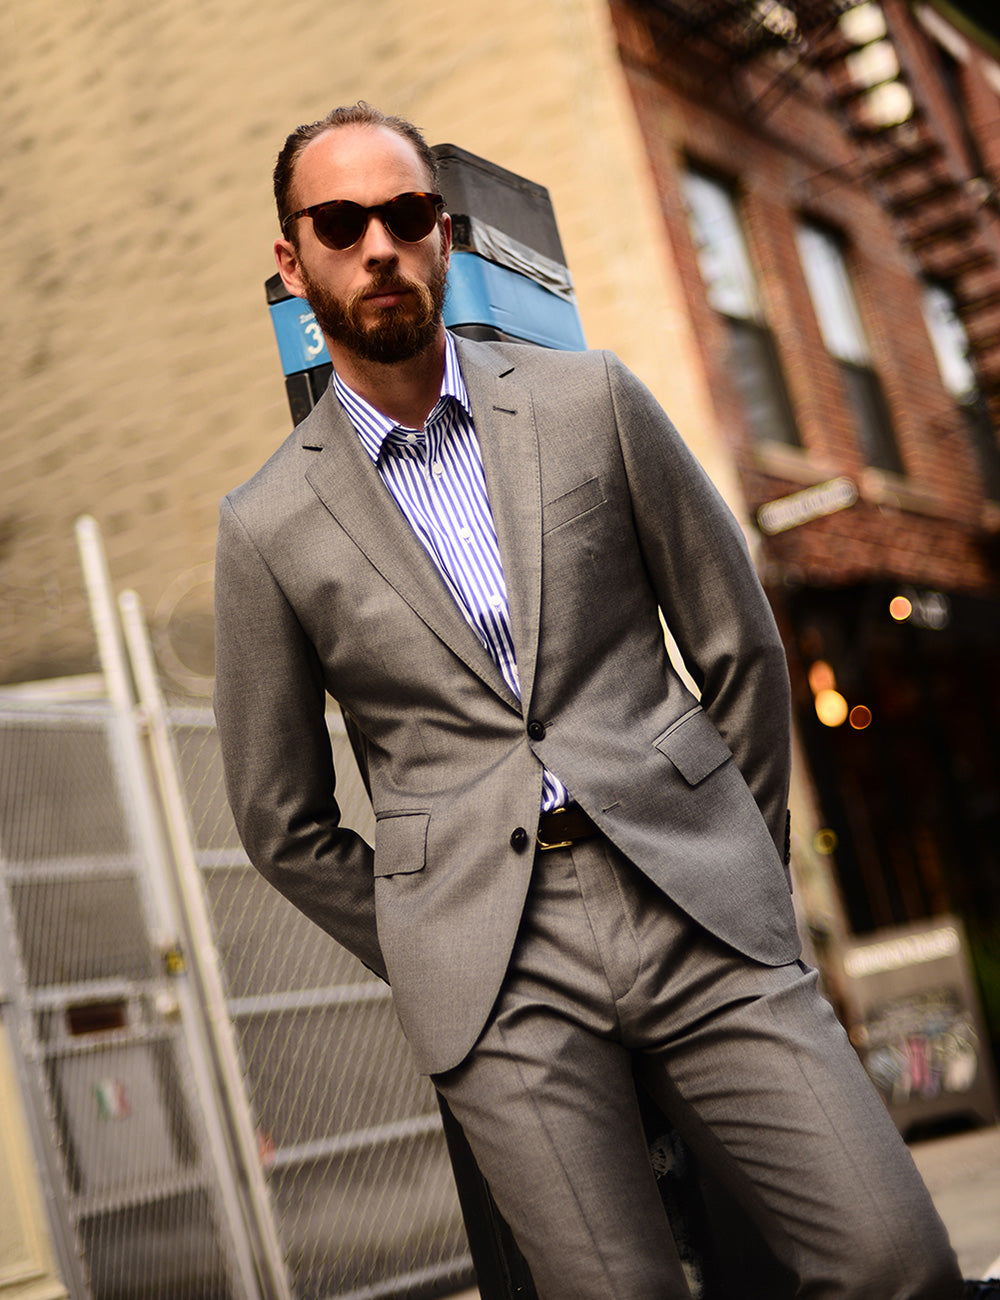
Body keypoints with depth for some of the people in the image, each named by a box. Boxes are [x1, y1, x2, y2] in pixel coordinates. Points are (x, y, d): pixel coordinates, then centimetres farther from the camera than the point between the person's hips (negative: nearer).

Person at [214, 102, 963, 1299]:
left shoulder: (591, 402, 6)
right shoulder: (266, 527, 4)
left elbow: (739, 644, 11)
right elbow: (282, 821, 11)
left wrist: (743, 863, 12)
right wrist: (438, 965, 10)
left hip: (692, 900, 1)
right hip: (491, 973, 0)